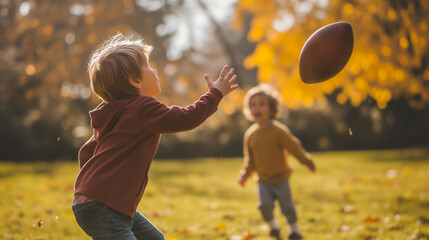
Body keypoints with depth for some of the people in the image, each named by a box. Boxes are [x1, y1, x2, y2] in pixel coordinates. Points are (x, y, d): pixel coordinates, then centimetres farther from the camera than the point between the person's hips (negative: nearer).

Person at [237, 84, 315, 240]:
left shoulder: (278, 131, -14)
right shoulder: (250, 135, -1)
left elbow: (294, 147, -9)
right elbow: (250, 158, 10)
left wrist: (308, 162, -4)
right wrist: (245, 173, 2)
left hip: (280, 178, -3)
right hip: (263, 180, 3)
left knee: (287, 206, -2)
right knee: (265, 205, -12)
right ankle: (273, 226, 18)